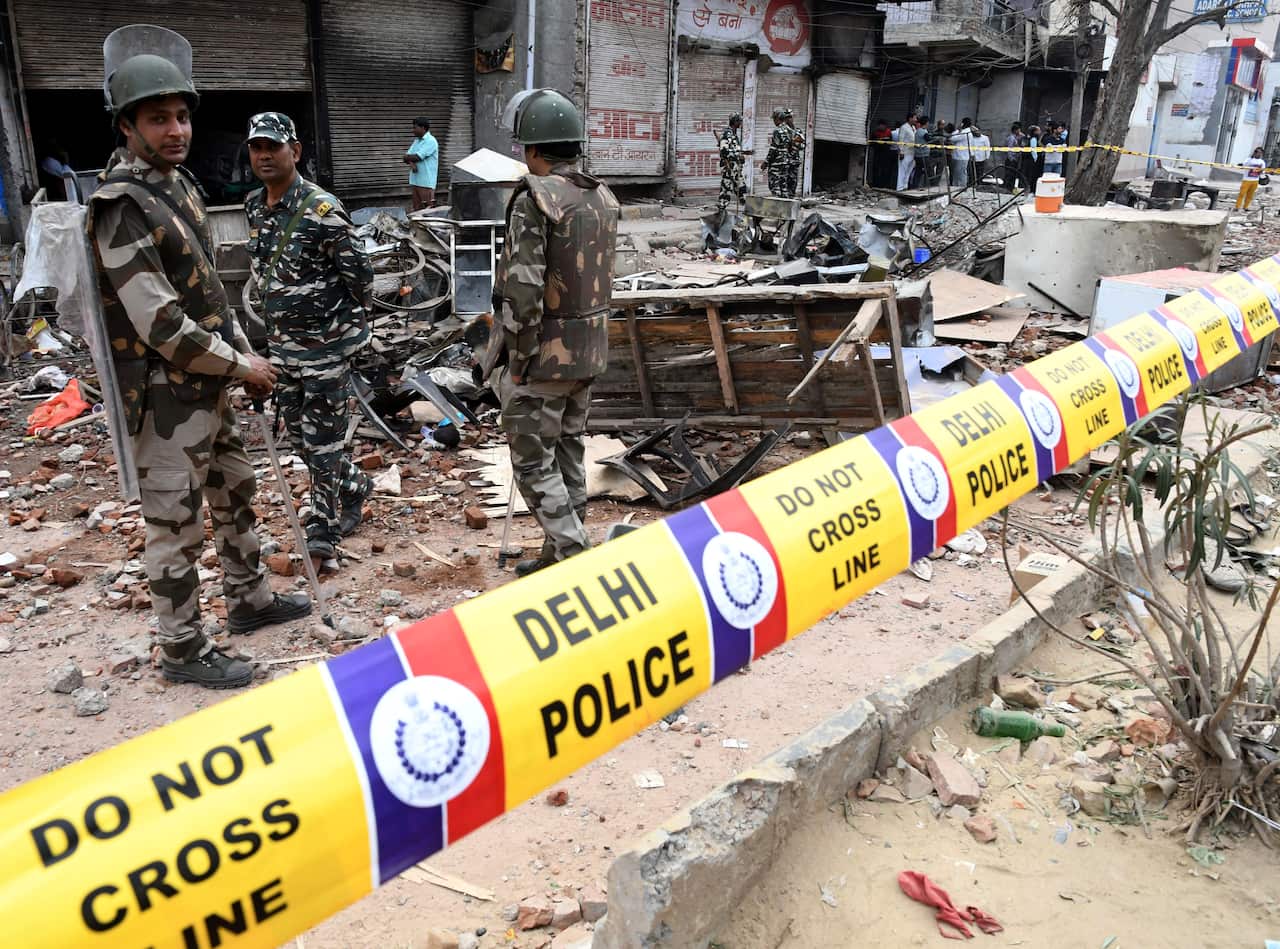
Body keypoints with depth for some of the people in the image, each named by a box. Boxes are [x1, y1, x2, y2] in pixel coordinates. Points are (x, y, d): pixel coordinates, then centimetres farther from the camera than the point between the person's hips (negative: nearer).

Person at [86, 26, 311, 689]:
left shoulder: (178, 185, 9)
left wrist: (247, 353, 10)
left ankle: (248, 599, 40)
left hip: (208, 384, 9)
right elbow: (159, 322, -24)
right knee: (175, 524, 2)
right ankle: (183, 650, 17)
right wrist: (240, 367, -14)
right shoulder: (120, 207, -20)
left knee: (234, 494, 21)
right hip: (166, 396, -9)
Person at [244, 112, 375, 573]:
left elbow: (359, 272, -12)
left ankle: (322, 537, 11)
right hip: (282, 344, 8)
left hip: (325, 344, -8)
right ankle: (355, 488, 40)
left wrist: (350, 328, -4)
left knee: (322, 441, 0)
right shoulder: (254, 207, 6)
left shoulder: (322, 209, -18)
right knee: (298, 433, 17)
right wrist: (277, 320, 18)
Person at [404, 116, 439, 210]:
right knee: (417, 209, 10)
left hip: (426, 182, -8)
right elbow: (407, 158, 13)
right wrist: (412, 162, -9)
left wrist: (408, 157, 2)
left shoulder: (430, 141, -10)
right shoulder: (416, 140, 17)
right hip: (415, 180, 8)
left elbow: (417, 157, -17)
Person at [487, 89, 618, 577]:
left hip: (544, 352, -8)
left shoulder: (535, 199, -18)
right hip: (589, 349, 8)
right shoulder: (603, 197, 7)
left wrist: (519, 358, -14)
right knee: (569, 451, 17)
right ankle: (561, 552, 28)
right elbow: (602, 276, 10)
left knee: (534, 461, 2)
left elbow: (524, 288, -23)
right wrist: (586, 337, 16)